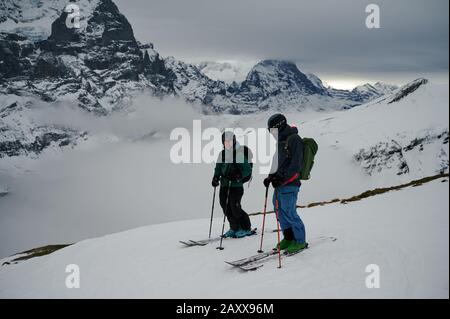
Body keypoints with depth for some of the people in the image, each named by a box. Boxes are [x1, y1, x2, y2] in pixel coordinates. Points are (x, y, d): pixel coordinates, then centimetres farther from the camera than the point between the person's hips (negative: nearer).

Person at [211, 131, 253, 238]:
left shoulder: (239, 154, -9)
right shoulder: (222, 154, 9)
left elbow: (248, 170, -9)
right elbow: (218, 168, 19)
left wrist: (239, 175, -24)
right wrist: (216, 177, 2)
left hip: (236, 185, -6)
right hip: (224, 185, 6)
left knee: (235, 207, -9)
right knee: (226, 207, 5)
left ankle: (246, 228, 8)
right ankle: (234, 228, 20)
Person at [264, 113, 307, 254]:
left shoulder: (294, 139, -10)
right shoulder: (279, 141, 18)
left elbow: (295, 165, -17)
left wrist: (283, 178, -23)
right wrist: (270, 177, 12)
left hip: (289, 184, -9)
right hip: (279, 183, 9)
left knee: (289, 213, -9)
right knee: (280, 211, 12)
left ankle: (300, 241, 2)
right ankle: (288, 238, 23)